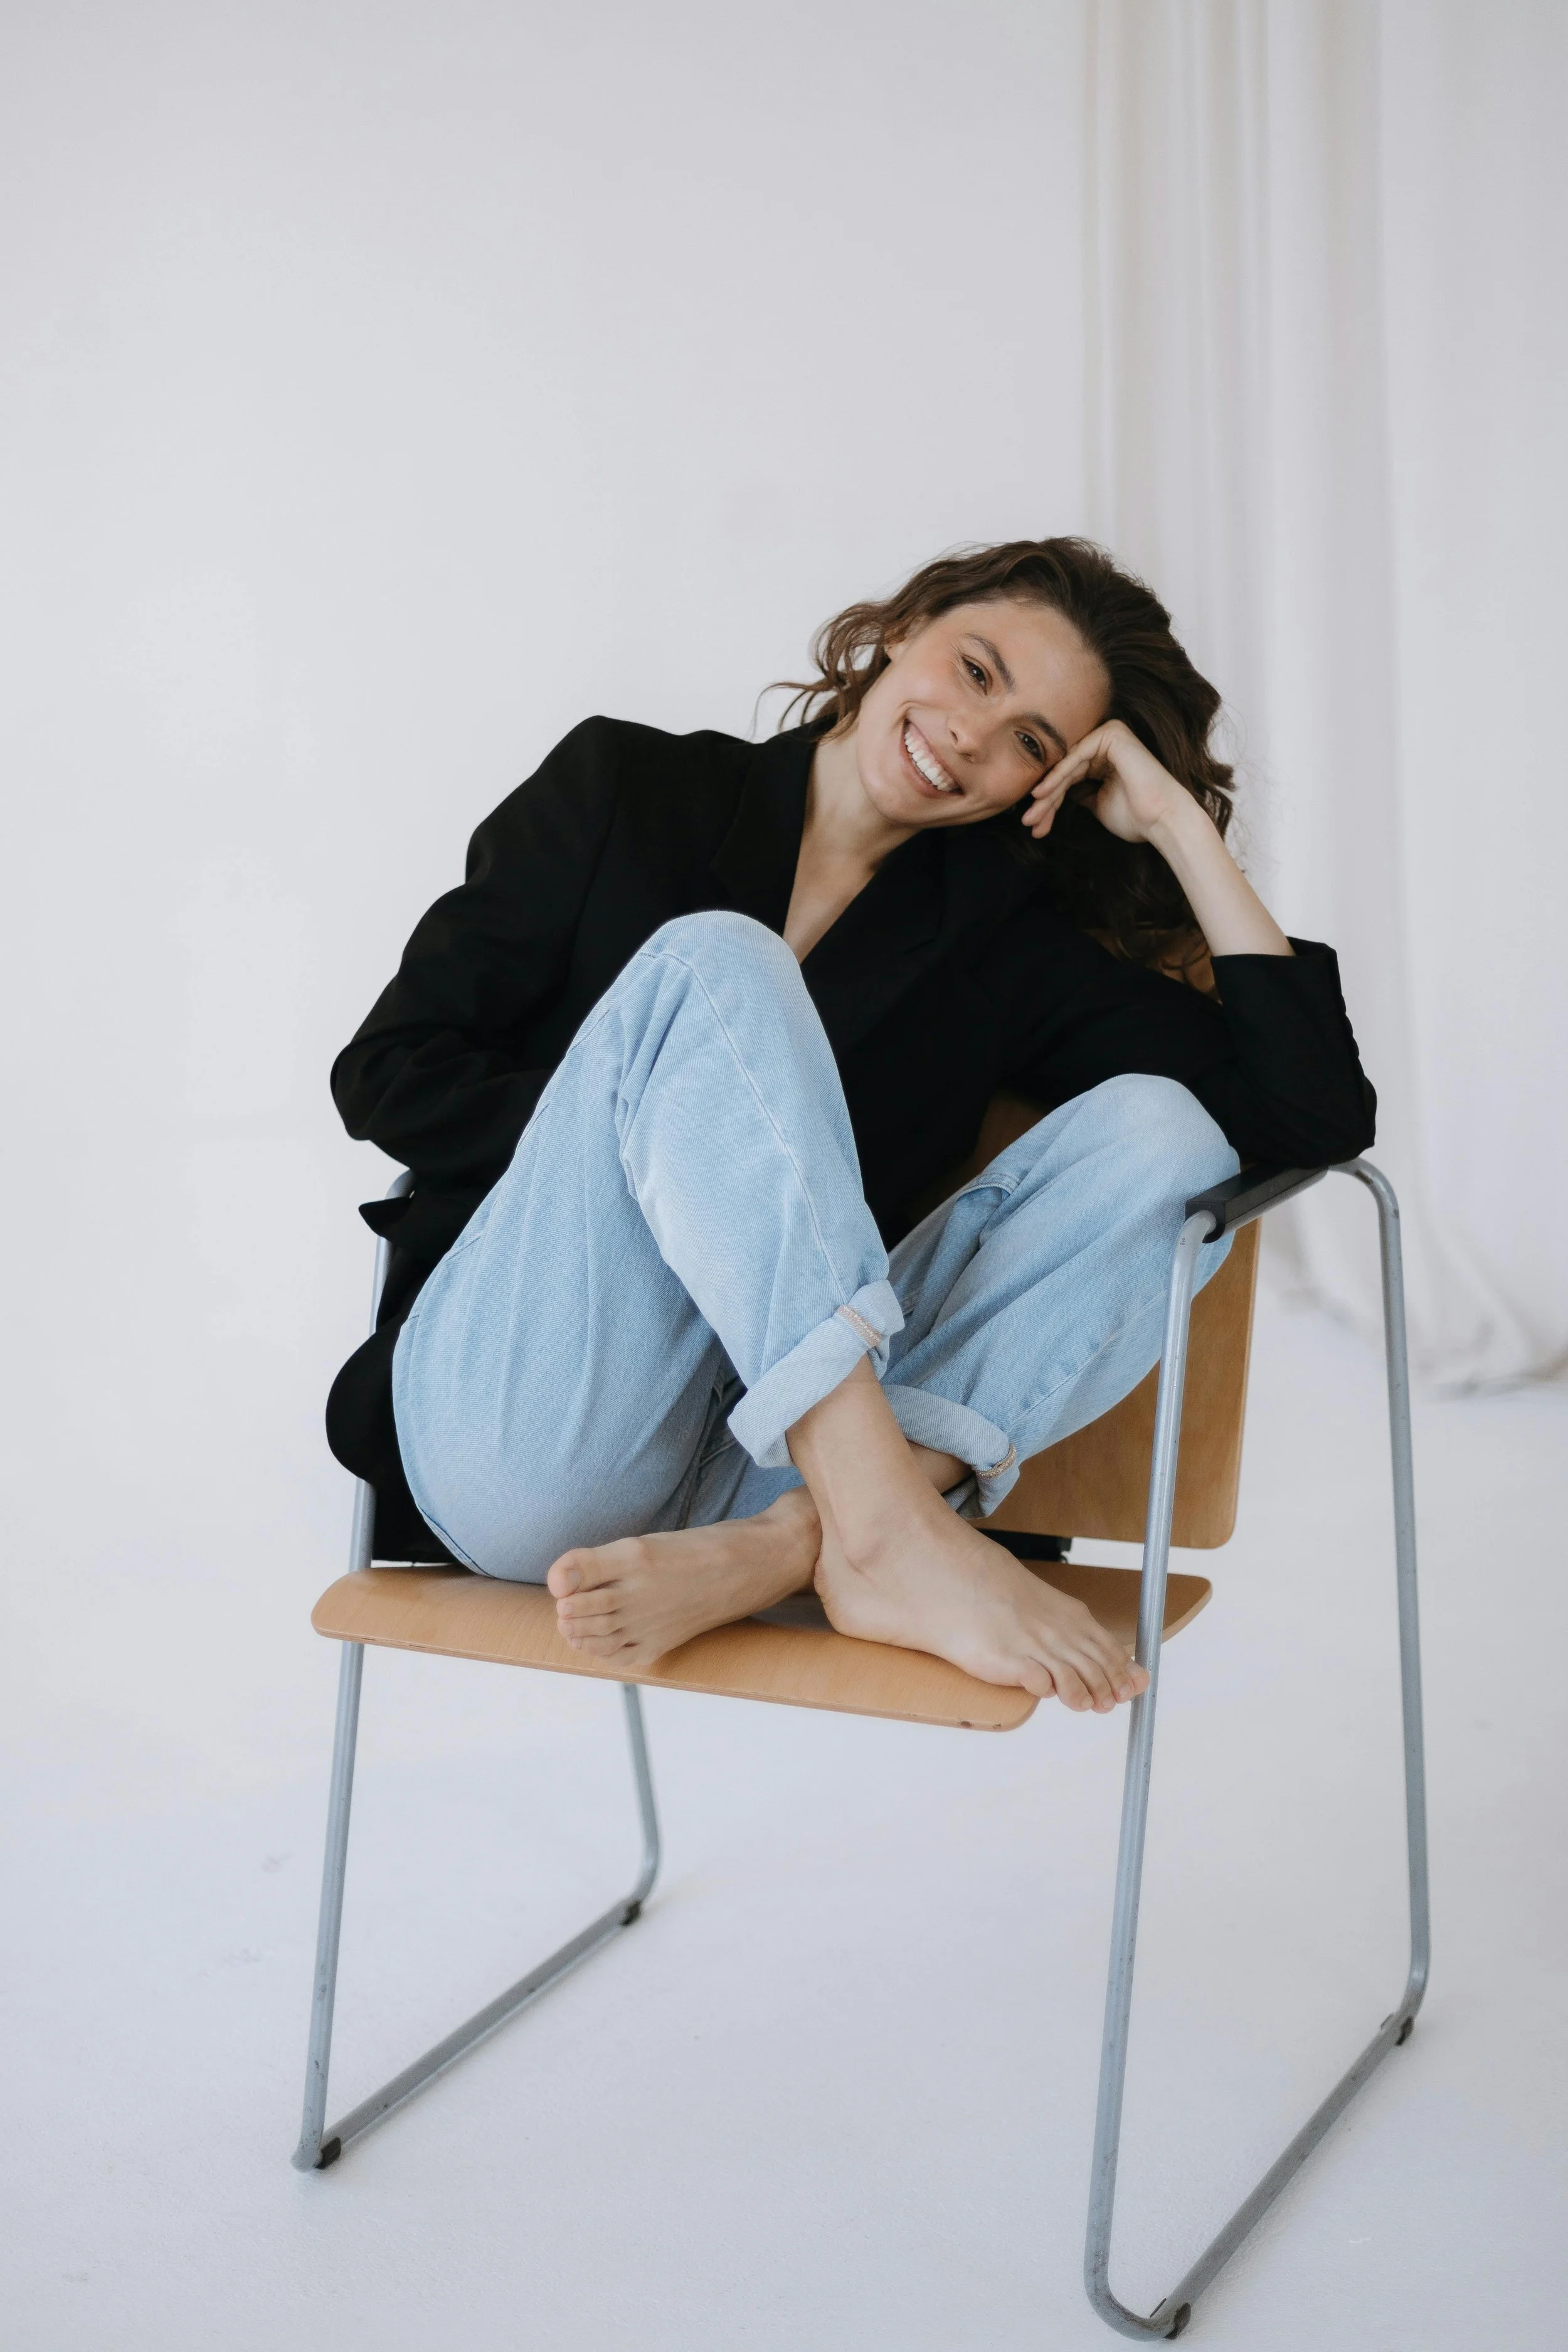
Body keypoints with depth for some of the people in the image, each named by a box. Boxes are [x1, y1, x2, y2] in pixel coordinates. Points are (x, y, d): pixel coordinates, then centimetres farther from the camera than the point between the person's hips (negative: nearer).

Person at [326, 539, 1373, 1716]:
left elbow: (1317, 1114, 3)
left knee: (1157, 1132, -15)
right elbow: (388, 1069, 5)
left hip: (763, 1457, 2)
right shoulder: (630, 786, 10)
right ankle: (895, 1532, -37)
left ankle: (776, 1546, -33)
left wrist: (1180, 821, 5)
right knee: (714, 963, -23)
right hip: (514, 1431, -2)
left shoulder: (1007, 946, 13)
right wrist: (636, 1133, -9)